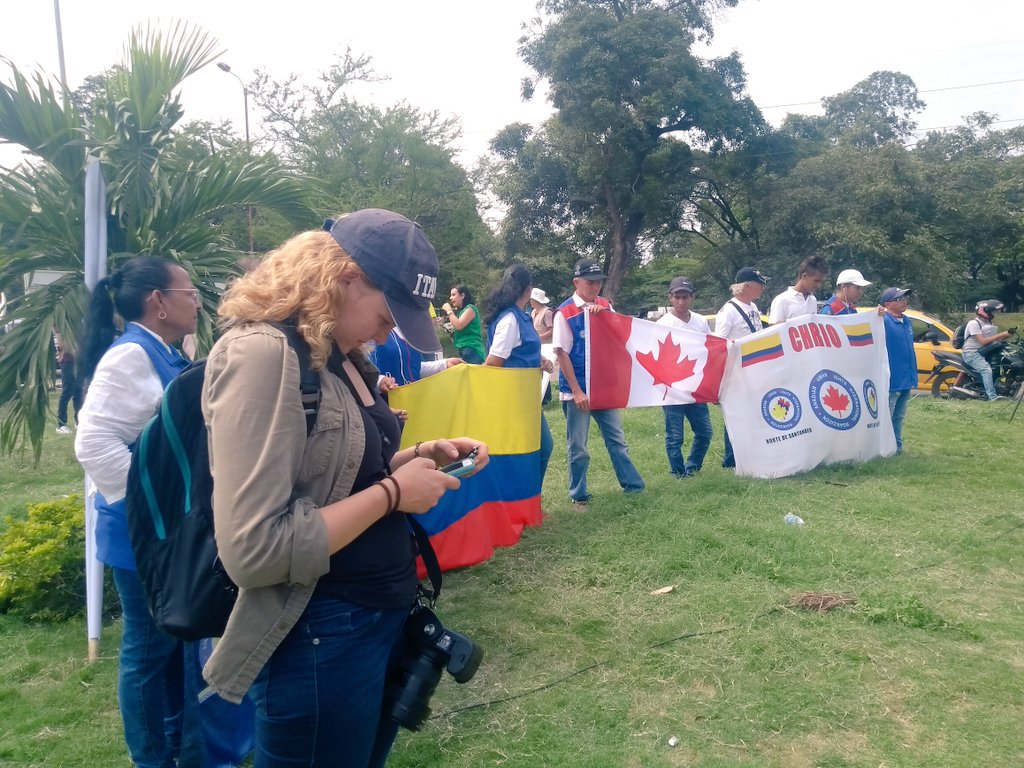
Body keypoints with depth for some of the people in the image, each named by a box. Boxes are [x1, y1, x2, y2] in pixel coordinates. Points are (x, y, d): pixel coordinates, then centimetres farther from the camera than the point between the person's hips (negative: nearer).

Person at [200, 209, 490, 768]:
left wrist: (419, 456, 2)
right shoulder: (260, 353, -23)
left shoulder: (340, 356, 6)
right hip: (322, 637, -9)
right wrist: (393, 492, -20)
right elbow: (253, 550, -28)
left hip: (387, 613, 9)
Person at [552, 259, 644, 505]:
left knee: (616, 438, 13)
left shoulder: (605, 306, 5)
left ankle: (632, 484, 23)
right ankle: (578, 494, 21)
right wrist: (577, 392, -14)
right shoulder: (565, 312, -11)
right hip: (577, 390, -4)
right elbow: (562, 353, -12)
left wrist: (603, 315, -15)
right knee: (577, 446, 7)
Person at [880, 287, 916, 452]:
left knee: (899, 417, 17)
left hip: (905, 381, 9)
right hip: (891, 381, -9)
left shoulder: (906, 321, 12)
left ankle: (897, 446, 27)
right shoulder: (884, 321, -14)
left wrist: (913, 375, 21)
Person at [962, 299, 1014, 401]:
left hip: (982, 352, 10)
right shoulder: (974, 323, -13)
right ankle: (992, 396, -36)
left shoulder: (987, 323, 16)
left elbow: (995, 339, 12)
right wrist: (1001, 335, -21)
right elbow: (982, 341, -22)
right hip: (971, 353, -10)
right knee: (986, 369, -29)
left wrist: (1007, 335, -6)